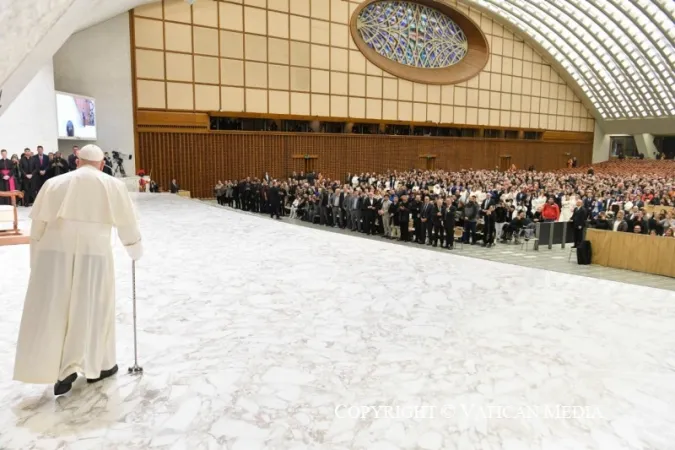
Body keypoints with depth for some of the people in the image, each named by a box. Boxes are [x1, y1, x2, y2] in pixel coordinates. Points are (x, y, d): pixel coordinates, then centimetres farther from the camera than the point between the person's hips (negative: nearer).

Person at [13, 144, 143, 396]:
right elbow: (127, 223, 8)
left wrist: (35, 258, 17)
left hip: (54, 251, 2)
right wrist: (135, 251, 22)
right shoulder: (113, 185, 5)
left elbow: (38, 225, 8)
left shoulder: (54, 183, 9)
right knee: (93, 309, 11)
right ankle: (97, 366, 23)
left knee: (53, 310, 9)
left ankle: (62, 369, 9)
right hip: (93, 251, -1)